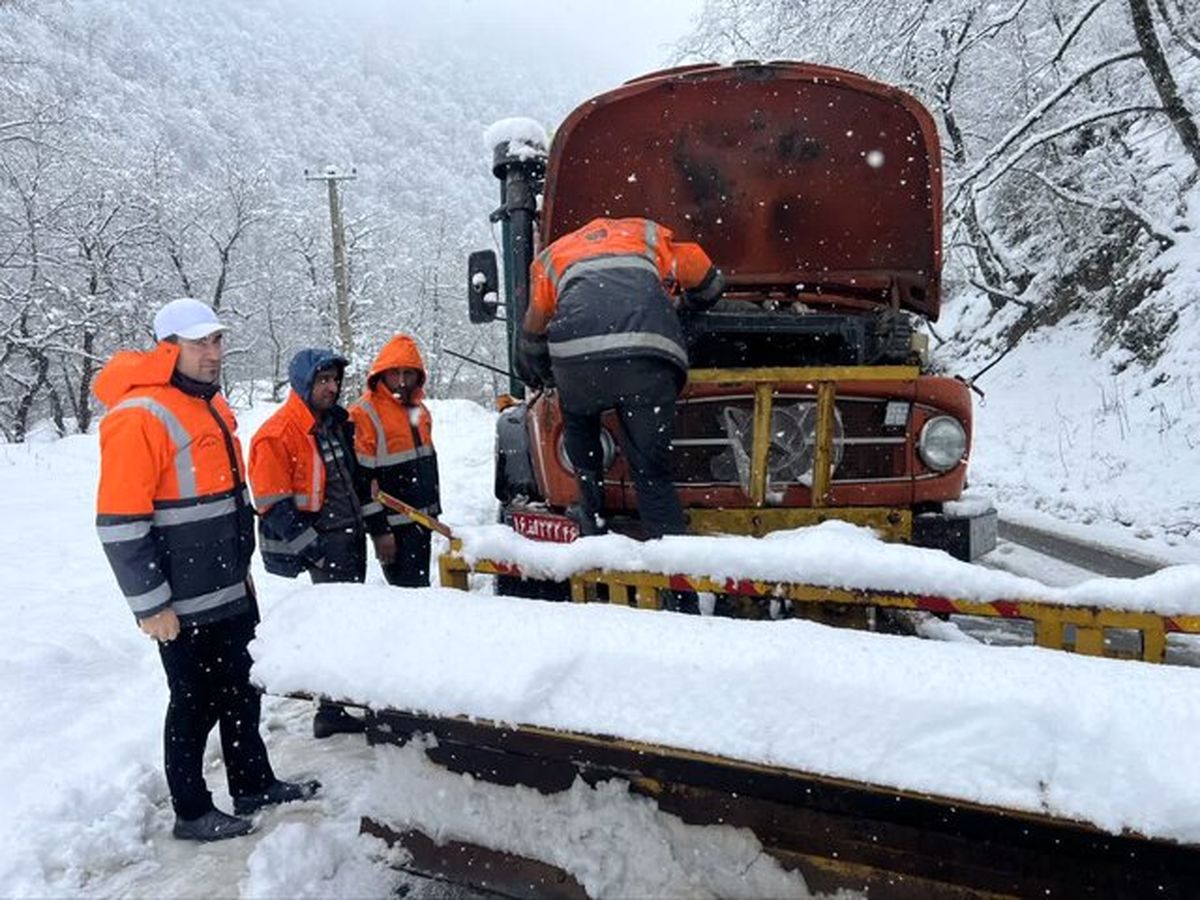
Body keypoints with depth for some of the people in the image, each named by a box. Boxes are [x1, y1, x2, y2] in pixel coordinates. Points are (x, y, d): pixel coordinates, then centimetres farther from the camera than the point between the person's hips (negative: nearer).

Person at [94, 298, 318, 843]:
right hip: (182, 603, -8)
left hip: (229, 591, 8)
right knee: (196, 703, 6)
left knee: (241, 691, 18)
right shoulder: (139, 418, -19)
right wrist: (151, 604, -17)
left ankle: (253, 786, 35)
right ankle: (192, 813, 25)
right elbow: (120, 524, -20)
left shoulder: (211, 404, 10)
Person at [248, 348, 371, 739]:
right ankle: (331, 711, 5)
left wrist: (362, 521, 18)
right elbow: (274, 504, -17)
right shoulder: (276, 434, -16)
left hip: (352, 535, 8)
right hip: (322, 543, -8)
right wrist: (310, 548, -19)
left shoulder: (336, 422, 9)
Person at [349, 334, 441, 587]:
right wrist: (379, 530, -18)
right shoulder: (364, 415, -14)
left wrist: (435, 510, 19)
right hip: (394, 525, -8)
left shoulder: (420, 410, 11)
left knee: (420, 585, 17)